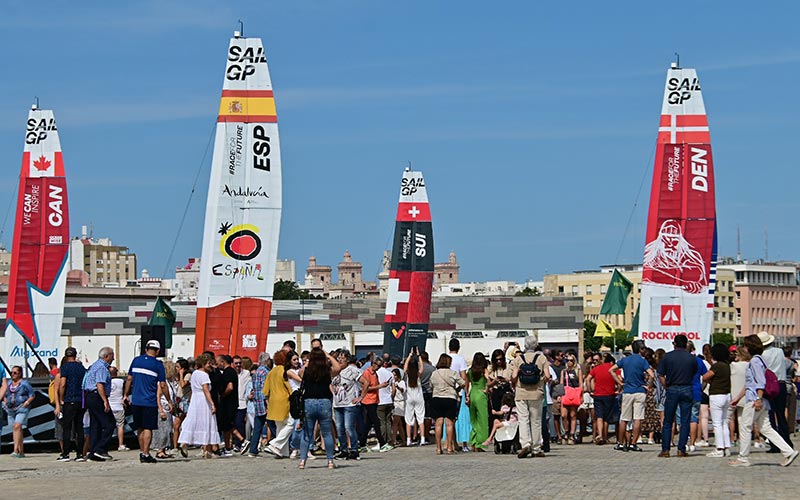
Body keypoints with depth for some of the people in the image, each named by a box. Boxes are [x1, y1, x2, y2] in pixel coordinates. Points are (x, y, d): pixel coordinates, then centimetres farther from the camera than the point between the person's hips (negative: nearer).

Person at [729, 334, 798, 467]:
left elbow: (761, 382, -18)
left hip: (754, 400, -10)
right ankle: (789, 452, 1)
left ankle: (743, 458, 3)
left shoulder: (755, 361, -9)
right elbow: (749, 384, 29)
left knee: (745, 427, -2)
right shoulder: (753, 361, 21)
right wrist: (737, 398, 32)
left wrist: (758, 399, -25)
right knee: (765, 428, 7)